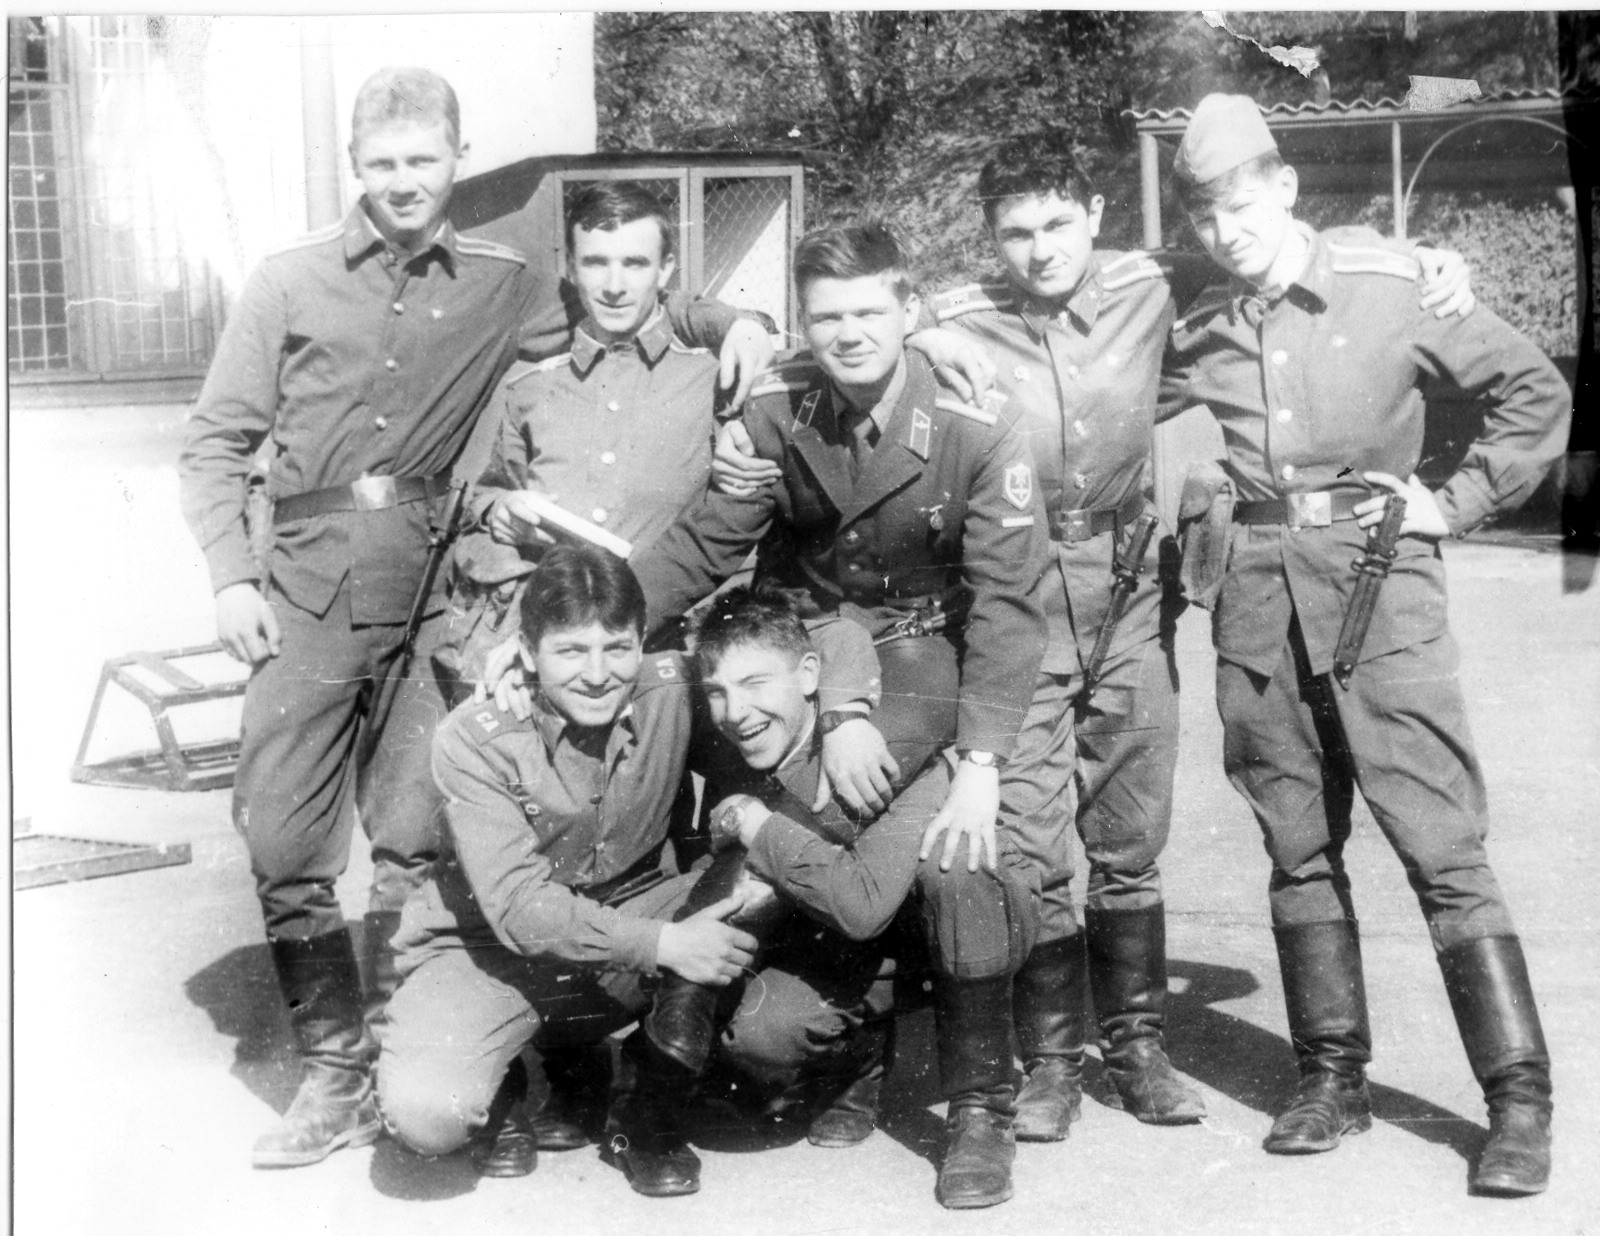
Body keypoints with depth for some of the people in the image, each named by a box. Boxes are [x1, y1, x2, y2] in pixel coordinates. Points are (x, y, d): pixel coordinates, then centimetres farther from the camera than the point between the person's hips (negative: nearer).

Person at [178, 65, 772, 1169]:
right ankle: (335, 1072, 14)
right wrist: (231, 574, -3)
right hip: (309, 593, 0)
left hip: (434, 597, 0)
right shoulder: (292, 282, 7)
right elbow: (217, 443, 8)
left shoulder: (502, 286, 9)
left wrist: (729, 321, 2)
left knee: (418, 841, -1)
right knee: (285, 846, 0)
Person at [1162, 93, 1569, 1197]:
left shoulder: (1394, 289, -1)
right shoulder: (1197, 333, 9)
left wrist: (1459, 503, -1)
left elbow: (1537, 392, 5)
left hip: (1379, 576, -4)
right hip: (1260, 597, 4)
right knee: (1299, 849, 9)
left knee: (1444, 845, -6)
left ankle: (1520, 1099, 0)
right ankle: (1334, 1078, 19)